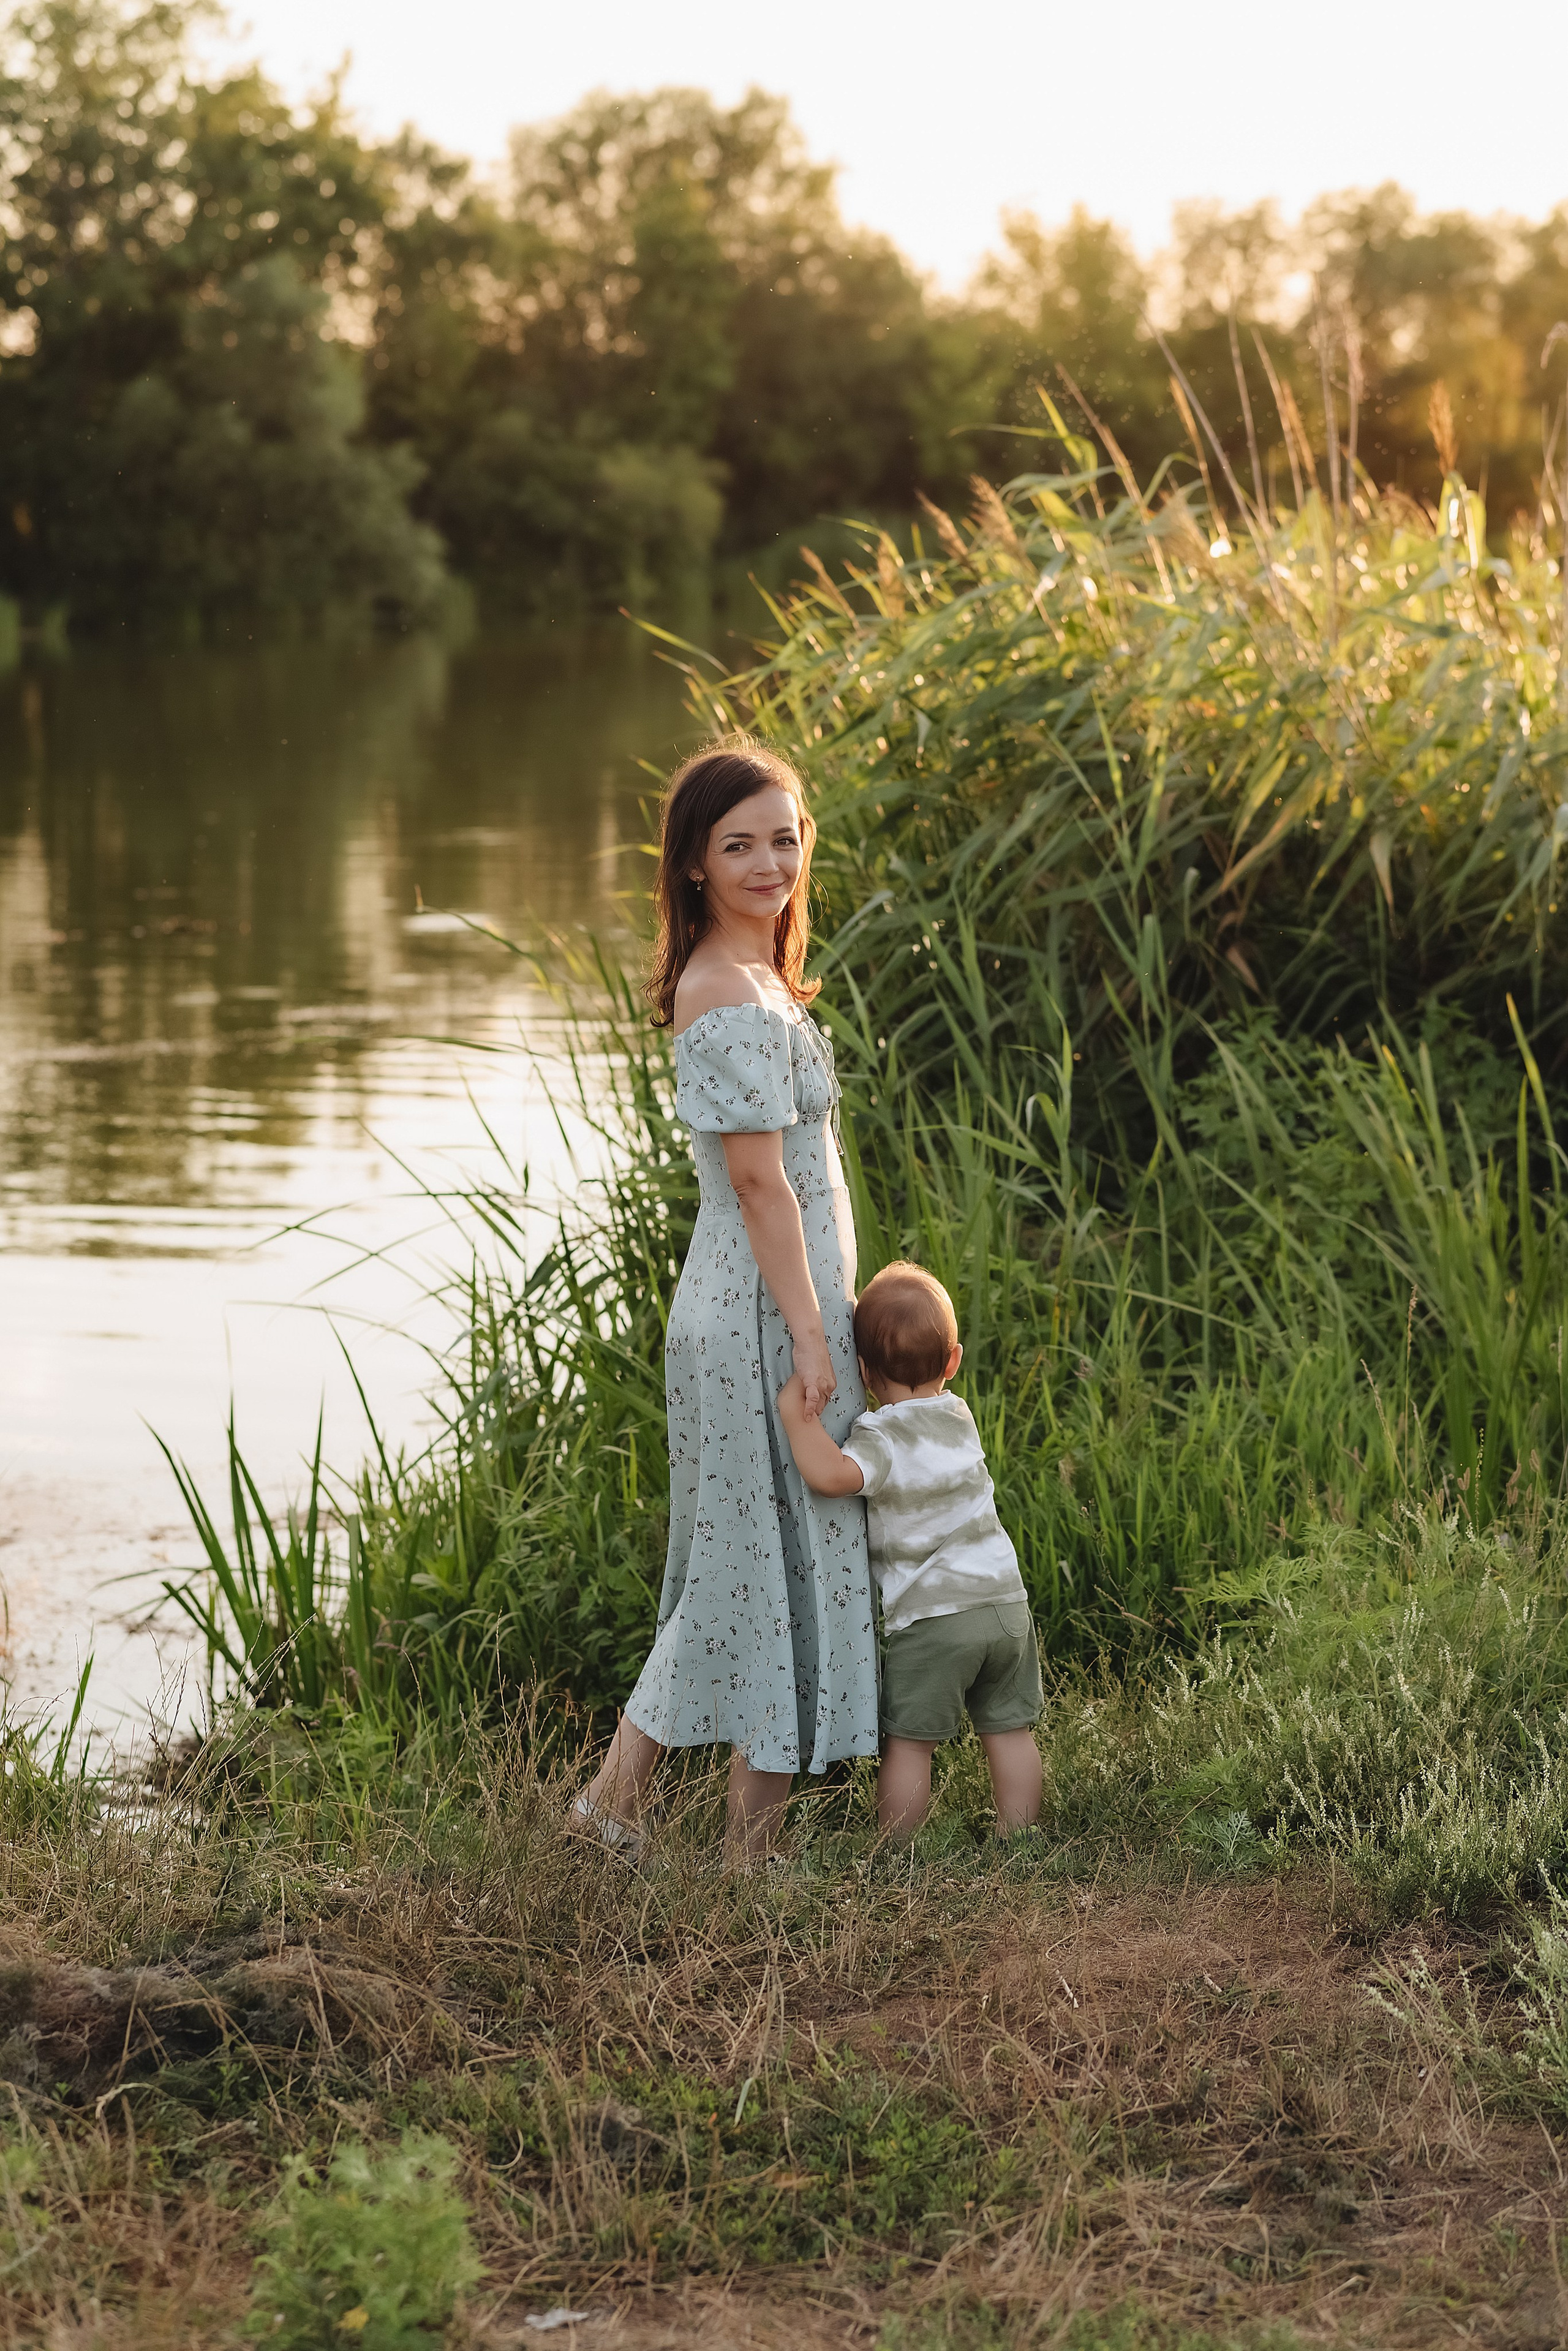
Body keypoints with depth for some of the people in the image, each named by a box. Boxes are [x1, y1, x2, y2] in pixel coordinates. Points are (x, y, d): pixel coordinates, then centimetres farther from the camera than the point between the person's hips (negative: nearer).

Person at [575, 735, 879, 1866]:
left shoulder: (744, 979, 13)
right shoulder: (734, 997, -18)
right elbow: (759, 1179, -20)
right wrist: (811, 1336, -19)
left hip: (748, 1314, 10)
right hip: (767, 1317, -10)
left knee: (741, 1563, 15)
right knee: (786, 1560, -1)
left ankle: (621, 1793, 19)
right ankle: (753, 1846, 9)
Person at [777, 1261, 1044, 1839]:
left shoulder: (882, 1437, -14)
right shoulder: (960, 1417, 8)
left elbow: (832, 1474, -35)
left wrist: (795, 1411, -25)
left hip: (930, 1616, -6)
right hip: (1006, 1602, 6)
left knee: (908, 1742, 3)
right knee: (1010, 1732, 14)